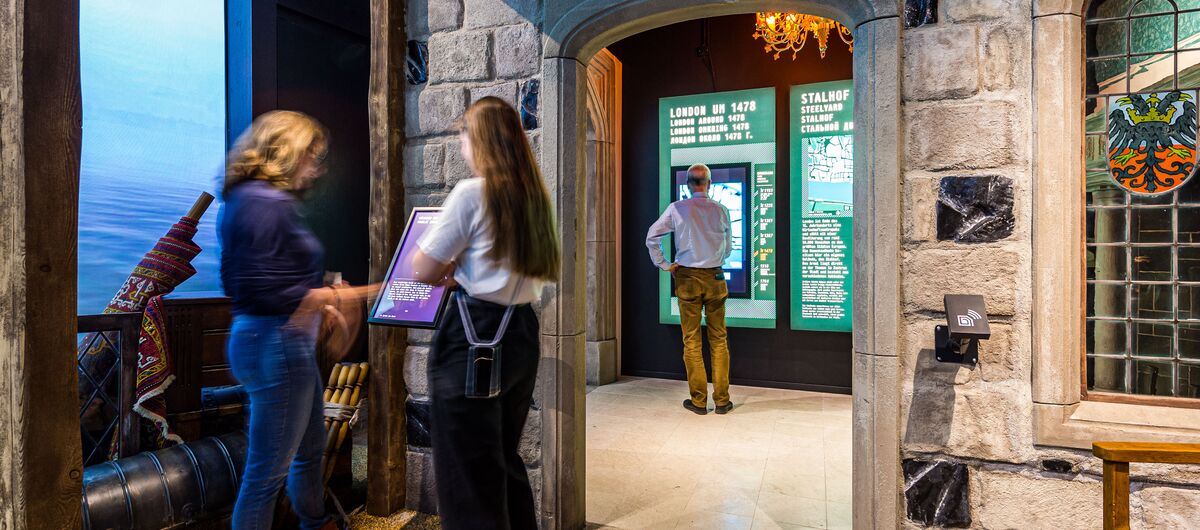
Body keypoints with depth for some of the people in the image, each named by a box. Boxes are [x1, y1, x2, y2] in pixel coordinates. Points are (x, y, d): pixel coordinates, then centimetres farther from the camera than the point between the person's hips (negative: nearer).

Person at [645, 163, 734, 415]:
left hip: (687, 278, -1)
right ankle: (722, 400, 11)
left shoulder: (677, 208, -4)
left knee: (692, 340, 6)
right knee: (718, 340, 8)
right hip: (715, 278, 1)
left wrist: (664, 265, 2)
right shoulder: (720, 210, 0)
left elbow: (651, 237, -5)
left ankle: (698, 400, 10)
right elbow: (729, 248, 10)